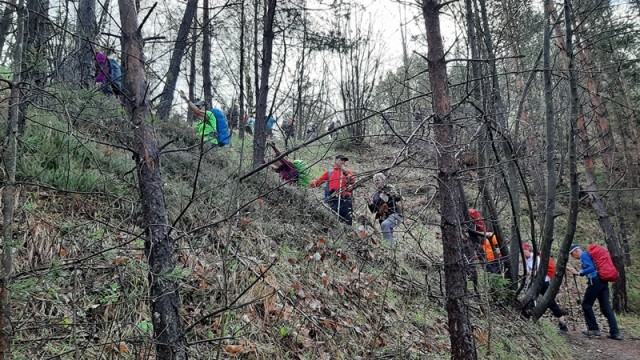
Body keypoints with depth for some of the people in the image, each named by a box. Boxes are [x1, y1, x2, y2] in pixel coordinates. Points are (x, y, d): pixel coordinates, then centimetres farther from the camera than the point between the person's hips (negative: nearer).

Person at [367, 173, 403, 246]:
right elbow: (373, 210, 13)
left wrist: (394, 195, -31)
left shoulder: (389, 188, 1)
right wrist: (370, 204, -6)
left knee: (384, 224, -33)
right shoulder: (376, 195, 15)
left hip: (395, 214, -6)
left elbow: (399, 198, -10)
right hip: (384, 217, 7)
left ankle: (389, 243, -31)